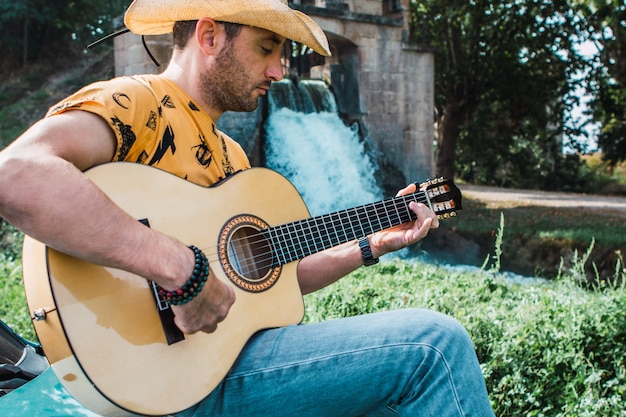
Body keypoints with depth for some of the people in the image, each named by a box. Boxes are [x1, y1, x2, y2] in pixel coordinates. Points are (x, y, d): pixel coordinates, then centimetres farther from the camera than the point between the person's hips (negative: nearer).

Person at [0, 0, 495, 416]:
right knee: (435, 343, -16)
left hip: (238, 349, 9)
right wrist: (182, 267, -33)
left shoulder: (231, 154, 19)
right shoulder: (134, 102, -10)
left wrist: (373, 245, 16)